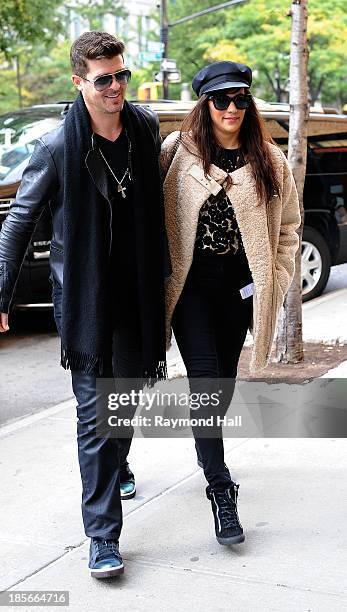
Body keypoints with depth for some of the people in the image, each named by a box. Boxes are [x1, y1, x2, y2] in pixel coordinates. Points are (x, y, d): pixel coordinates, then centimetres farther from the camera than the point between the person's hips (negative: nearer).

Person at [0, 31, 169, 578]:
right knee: (94, 410, -5)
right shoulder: (58, 147, -13)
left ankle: (116, 464, 50)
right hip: (83, 296, -4)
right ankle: (103, 535, 3)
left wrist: (163, 273, 16)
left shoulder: (147, 127, 0)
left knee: (130, 390, 20)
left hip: (137, 290, 5)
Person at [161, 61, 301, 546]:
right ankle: (221, 489, -5)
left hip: (239, 284, 3)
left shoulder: (269, 160, 3)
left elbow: (288, 225, 11)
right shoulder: (176, 151, -4)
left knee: (225, 376, 13)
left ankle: (207, 447, 40)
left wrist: (275, 281, 4)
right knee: (205, 377, -10)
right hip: (190, 282, -3)